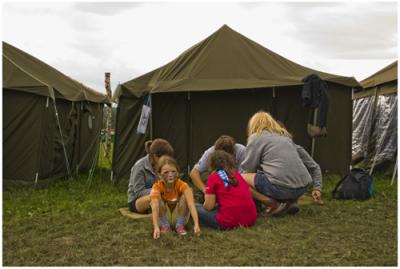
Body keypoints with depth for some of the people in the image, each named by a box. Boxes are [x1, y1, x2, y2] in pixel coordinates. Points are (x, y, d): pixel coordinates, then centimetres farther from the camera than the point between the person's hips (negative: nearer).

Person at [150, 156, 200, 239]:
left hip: (178, 216, 0)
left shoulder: (182, 185, -25)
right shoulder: (157, 187, -24)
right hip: (164, 217, 0)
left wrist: (196, 224, -50)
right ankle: (165, 225, -14)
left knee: (184, 196, -26)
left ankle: (180, 225, -16)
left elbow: (191, 204, -37)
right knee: (157, 198, -27)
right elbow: (155, 208, -38)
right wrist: (156, 227, -53)